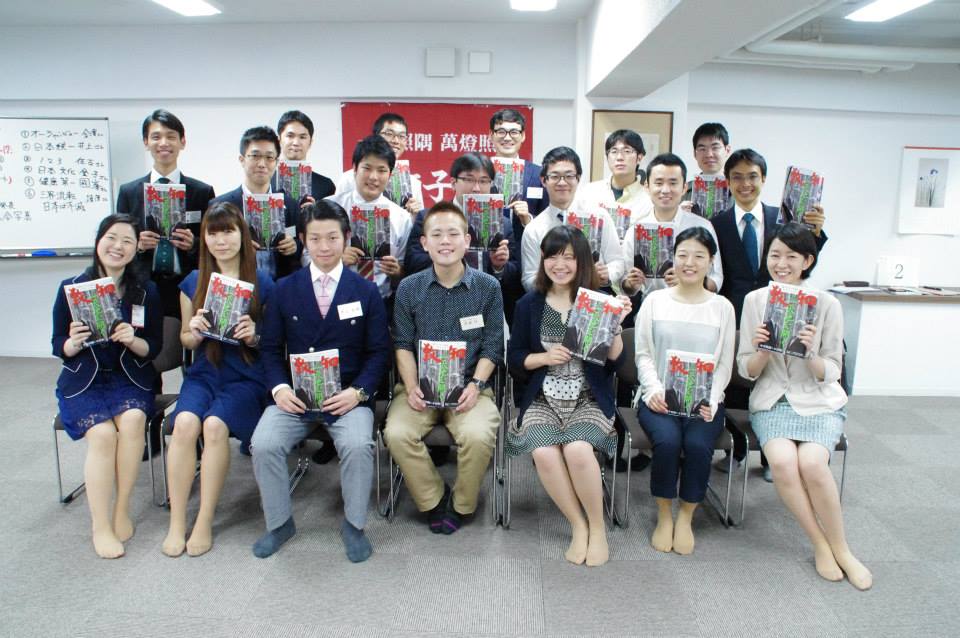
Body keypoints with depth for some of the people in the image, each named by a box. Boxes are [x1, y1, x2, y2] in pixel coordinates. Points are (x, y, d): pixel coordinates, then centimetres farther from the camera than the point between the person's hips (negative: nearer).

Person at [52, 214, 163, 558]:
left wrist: (132, 340, -19)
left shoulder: (147, 291, 1)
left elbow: (154, 348, 3)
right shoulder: (70, 288, 0)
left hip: (130, 378, 1)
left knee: (132, 419, -30)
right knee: (102, 433, -27)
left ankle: (121, 511, -12)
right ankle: (101, 525, -11)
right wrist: (74, 342, -20)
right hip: (83, 382, 0)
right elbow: (58, 347, 3)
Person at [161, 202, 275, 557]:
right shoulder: (193, 283, 8)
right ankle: (176, 523, -14)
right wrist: (194, 332, -8)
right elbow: (186, 340, 14)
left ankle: (204, 523, -13)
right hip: (204, 373, 3)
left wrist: (254, 337, -18)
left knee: (215, 425, -29)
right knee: (185, 423, -27)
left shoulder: (263, 284, 0)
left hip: (246, 377, -2)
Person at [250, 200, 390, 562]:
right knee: (263, 444, -21)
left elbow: (379, 352, 2)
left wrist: (358, 391, -13)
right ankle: (279, 522, 6)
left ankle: (353, 525, -2)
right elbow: (270, 347, 9)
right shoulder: (285, 289, 9)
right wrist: (279, 388, -9)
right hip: (295, 395, 2)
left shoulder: (366, 291, 5)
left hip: (348, 396, -2)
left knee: (358, 445, -28)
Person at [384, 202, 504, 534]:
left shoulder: (488, 287, 3)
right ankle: (434, 500, -1)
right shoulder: (408, 288, 6)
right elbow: (403, 344, 5)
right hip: (420, 385, 2)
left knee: (478, 436, -29)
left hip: (469, 385, -1)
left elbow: (492, 346, 2)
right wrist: (411, 386, -10)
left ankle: (461, 504, 1)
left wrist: (476, 385, -13)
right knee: (397, 433, -26)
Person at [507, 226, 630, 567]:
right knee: (544, 452, -29)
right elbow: (513, 360, 8)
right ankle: (578, 526, -5)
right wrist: (544, 357, -10)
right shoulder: (529, 305, 7)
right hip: (543, 399, 1)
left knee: (577, 449, -31)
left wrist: (616, 324, -14)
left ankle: (598, 526, -4)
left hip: (589, 398, -1)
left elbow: (614, 362, 1)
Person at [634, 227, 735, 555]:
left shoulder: (722, 307, 6)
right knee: (667, 440, -29)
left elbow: (724, 364, 6)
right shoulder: (655, 300, 5)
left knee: (698, 444, -27)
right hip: (659, 397, -1)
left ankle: (686, 516, 0)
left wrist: (710, 401, -10)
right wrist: (654, 389, -13)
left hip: (704, 401, 1)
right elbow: (643, 354, 4)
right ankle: (664, 515, -3)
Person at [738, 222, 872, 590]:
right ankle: (820, 544, -5)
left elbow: (830, 374, -2)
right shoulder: (755, 300, 0)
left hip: (820, 401, -1)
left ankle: (841, 548, -3)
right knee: (782, 460, -28)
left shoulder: (827, 305, -3)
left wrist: (810, 353, -22)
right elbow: (746, 371, 2)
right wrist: (761, 350, -19)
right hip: (772, 401, 1)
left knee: (811, 463, -28)